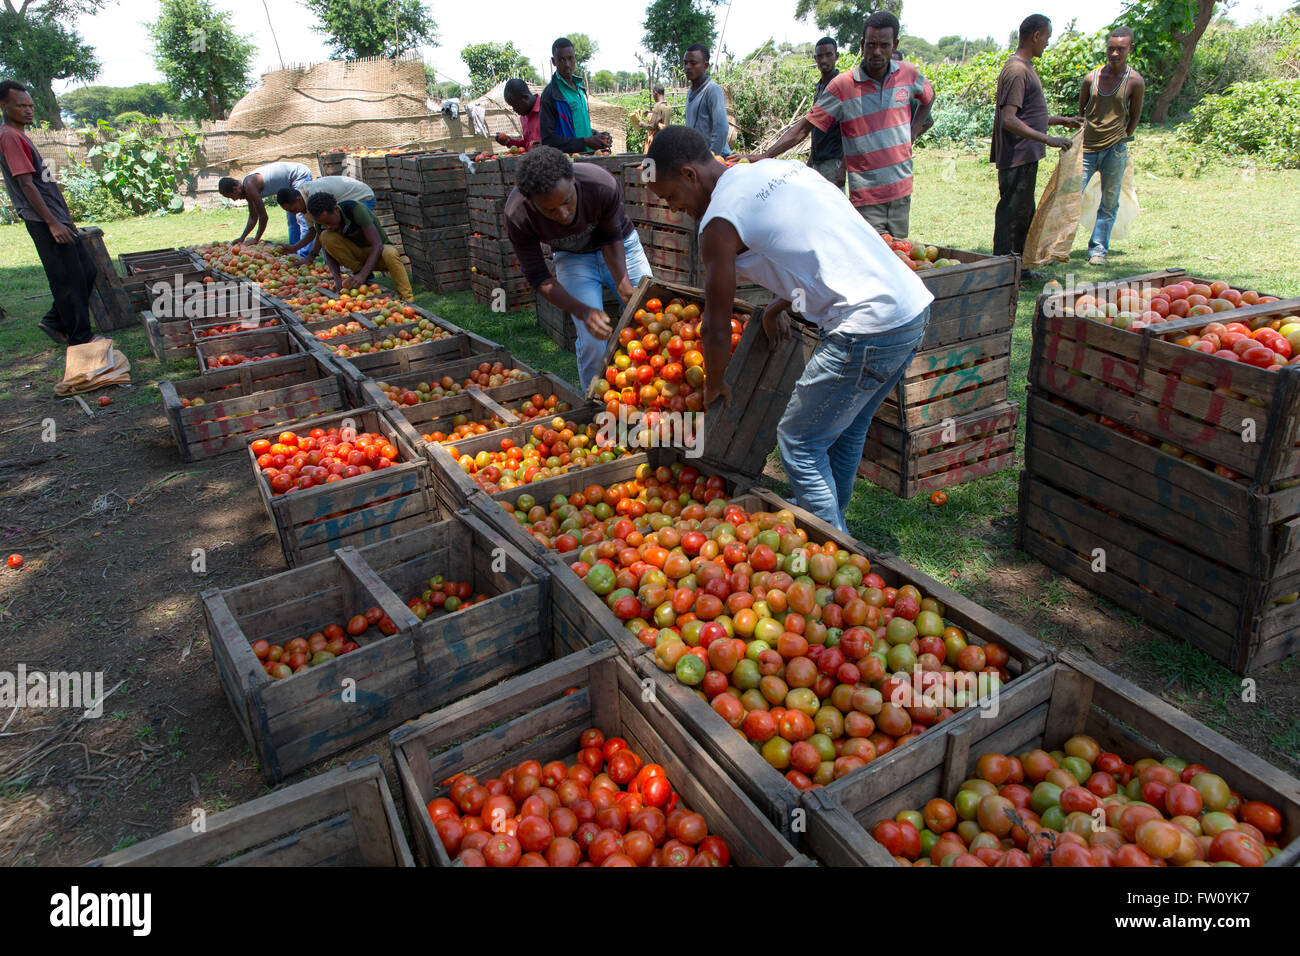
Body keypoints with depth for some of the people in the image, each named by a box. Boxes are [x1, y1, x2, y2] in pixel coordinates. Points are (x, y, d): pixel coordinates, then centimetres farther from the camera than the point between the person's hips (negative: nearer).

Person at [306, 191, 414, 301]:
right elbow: (329, 253, -2)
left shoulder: (355, 209, -27)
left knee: (389, 254, -41)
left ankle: (407, 299, -32)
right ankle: (358, 270, -7)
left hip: (377, 251, -5)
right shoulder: (323, 219, -11)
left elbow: (377, 245, -30)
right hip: (358, 253, 5)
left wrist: (362, 275, -38)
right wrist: (337, 278, -20)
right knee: (325, 237, -21)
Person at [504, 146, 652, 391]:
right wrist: (583, 312, -36)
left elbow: (611, 238, -17)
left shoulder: (603, 186, -36)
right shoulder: (517, 215, -33)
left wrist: (624, 284, -31)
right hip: (572, 259, -1)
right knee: (592, 341, -16)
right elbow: (539, 278, -24)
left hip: (621, 246, 1)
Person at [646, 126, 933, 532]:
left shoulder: (719, 222, -8)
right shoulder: (780, 167, 17)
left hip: (867, 328, -9)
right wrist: (778, 306, 32)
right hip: (914, 305, 9)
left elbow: (717, 328, -2)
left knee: (798, 443, 4)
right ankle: (829, 518, 40)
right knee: (845, 430, 24)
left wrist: (714, 387, 15)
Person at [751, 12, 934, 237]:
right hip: (866, 196, -4)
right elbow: (804, 127, -7)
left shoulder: (908, 74, 5)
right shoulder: (843, 86, -7)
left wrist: (913, 132, 14)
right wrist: (764, 157, -18)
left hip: (902, 190, 5)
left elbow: (928, 96, 28)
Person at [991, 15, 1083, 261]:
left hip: (1026, 157, 11)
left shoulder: (1026, 67, 17)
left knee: (1024, 215, 17)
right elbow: (1009, 120, -25)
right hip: (1017, 159, -11)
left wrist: (1061, 120, 26)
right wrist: (1047, 139, -27)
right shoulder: (1017, 70, -16)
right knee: (1011, 216, -6)